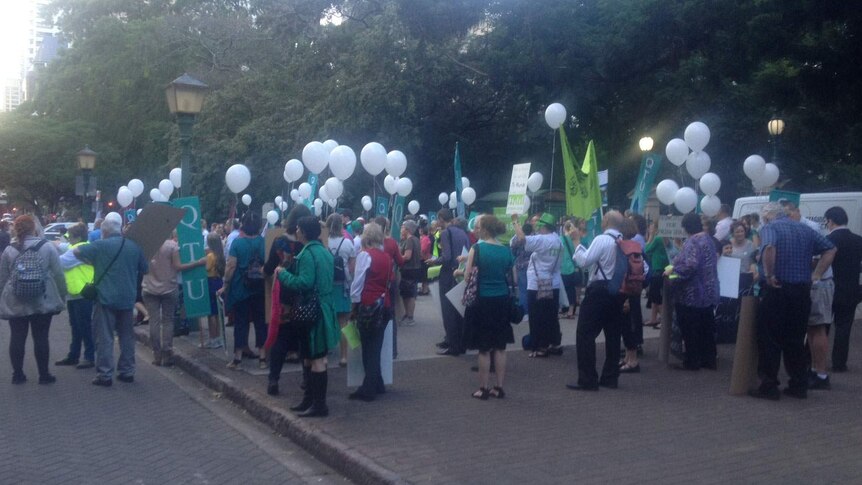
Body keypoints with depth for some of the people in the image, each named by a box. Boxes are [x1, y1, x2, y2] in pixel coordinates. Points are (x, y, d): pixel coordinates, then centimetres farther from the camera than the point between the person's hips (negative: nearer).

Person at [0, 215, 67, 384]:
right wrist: (61, 296, 5)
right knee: (41, 338, 4)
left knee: (17, 338, 9)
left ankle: (17, 374, 15)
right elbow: (58, 275, -5)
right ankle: (44, 374, 10)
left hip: (15, 303, 2)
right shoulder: (47, 247, -5)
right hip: (42, 302, -1)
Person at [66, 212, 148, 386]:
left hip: (106, 298, -4)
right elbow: (145, 269, 12)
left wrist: (93, 261, 15)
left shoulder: (101, 245, -10)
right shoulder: (134, 246, 2)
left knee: (105, 338, 0)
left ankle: (105, 375, 0)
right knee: (126, 336, 13)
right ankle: (127, 372, 17)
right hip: (127, 298, 4)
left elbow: (76, 251, 0)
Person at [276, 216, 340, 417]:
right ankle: (310, 399, 24)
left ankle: (319, 405, 3)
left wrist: (283, 274, -11)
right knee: (313, 358, 15)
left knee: (316, 359, -3)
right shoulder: (324, 251, 12)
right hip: (323, 308, 9)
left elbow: (304, 282, -25)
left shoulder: (308, 253, -17)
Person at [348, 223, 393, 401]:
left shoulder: (365, 255, -9)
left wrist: (355, 304, -5)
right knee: (375, 347, 14)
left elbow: (358, 282, -11)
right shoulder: (387, 257, 7)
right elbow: (390, 282, 6)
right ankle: (376, 385, 19)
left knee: (368, 348, 1)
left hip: (368, 306, -5)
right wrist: (385, 298, 12)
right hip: (385, 306, 6)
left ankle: (369, 389, 4)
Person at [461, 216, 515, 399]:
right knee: (500, 347, 11)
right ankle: (499, 388, 16)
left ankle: (483, 389, 11)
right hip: (502, 301, 4)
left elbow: (468, 277, -11)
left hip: (483, 301, -4)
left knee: (484, 348, 5)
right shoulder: (506, 251, 2)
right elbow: (513, 279, 7)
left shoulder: (477, 249, -11)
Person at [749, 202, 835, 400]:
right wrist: (816, 275, 11)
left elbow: (769, 248, -29)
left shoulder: (769, 228, -6)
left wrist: (769, 275, -19)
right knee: (795, 340, 15)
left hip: (778, 290, -6)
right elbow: (830, 249, 14)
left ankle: (769, 386, 4)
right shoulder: (805, 229, 13)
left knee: (769, 340, 2)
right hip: (802, 291, 6)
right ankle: (799, 386, 17)